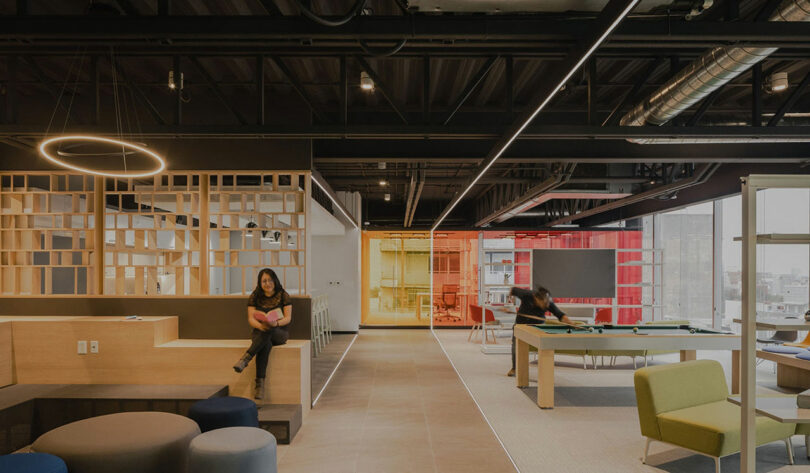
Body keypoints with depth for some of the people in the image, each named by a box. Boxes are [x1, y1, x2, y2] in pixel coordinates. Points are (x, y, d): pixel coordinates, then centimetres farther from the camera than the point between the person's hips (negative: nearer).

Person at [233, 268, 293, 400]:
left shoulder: (283, 295, 1)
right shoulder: (255, 297, 6)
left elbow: (288, 318, -5)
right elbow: (251, 319, -2)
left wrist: (276, 323, -27)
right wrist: (260, 325, -26)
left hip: (279, 333, -1)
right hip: (259, 334, 1)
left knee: (269, 331, -38)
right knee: (266, 344, -36)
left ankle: (246, 358, -38)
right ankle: (260, 384, -40)